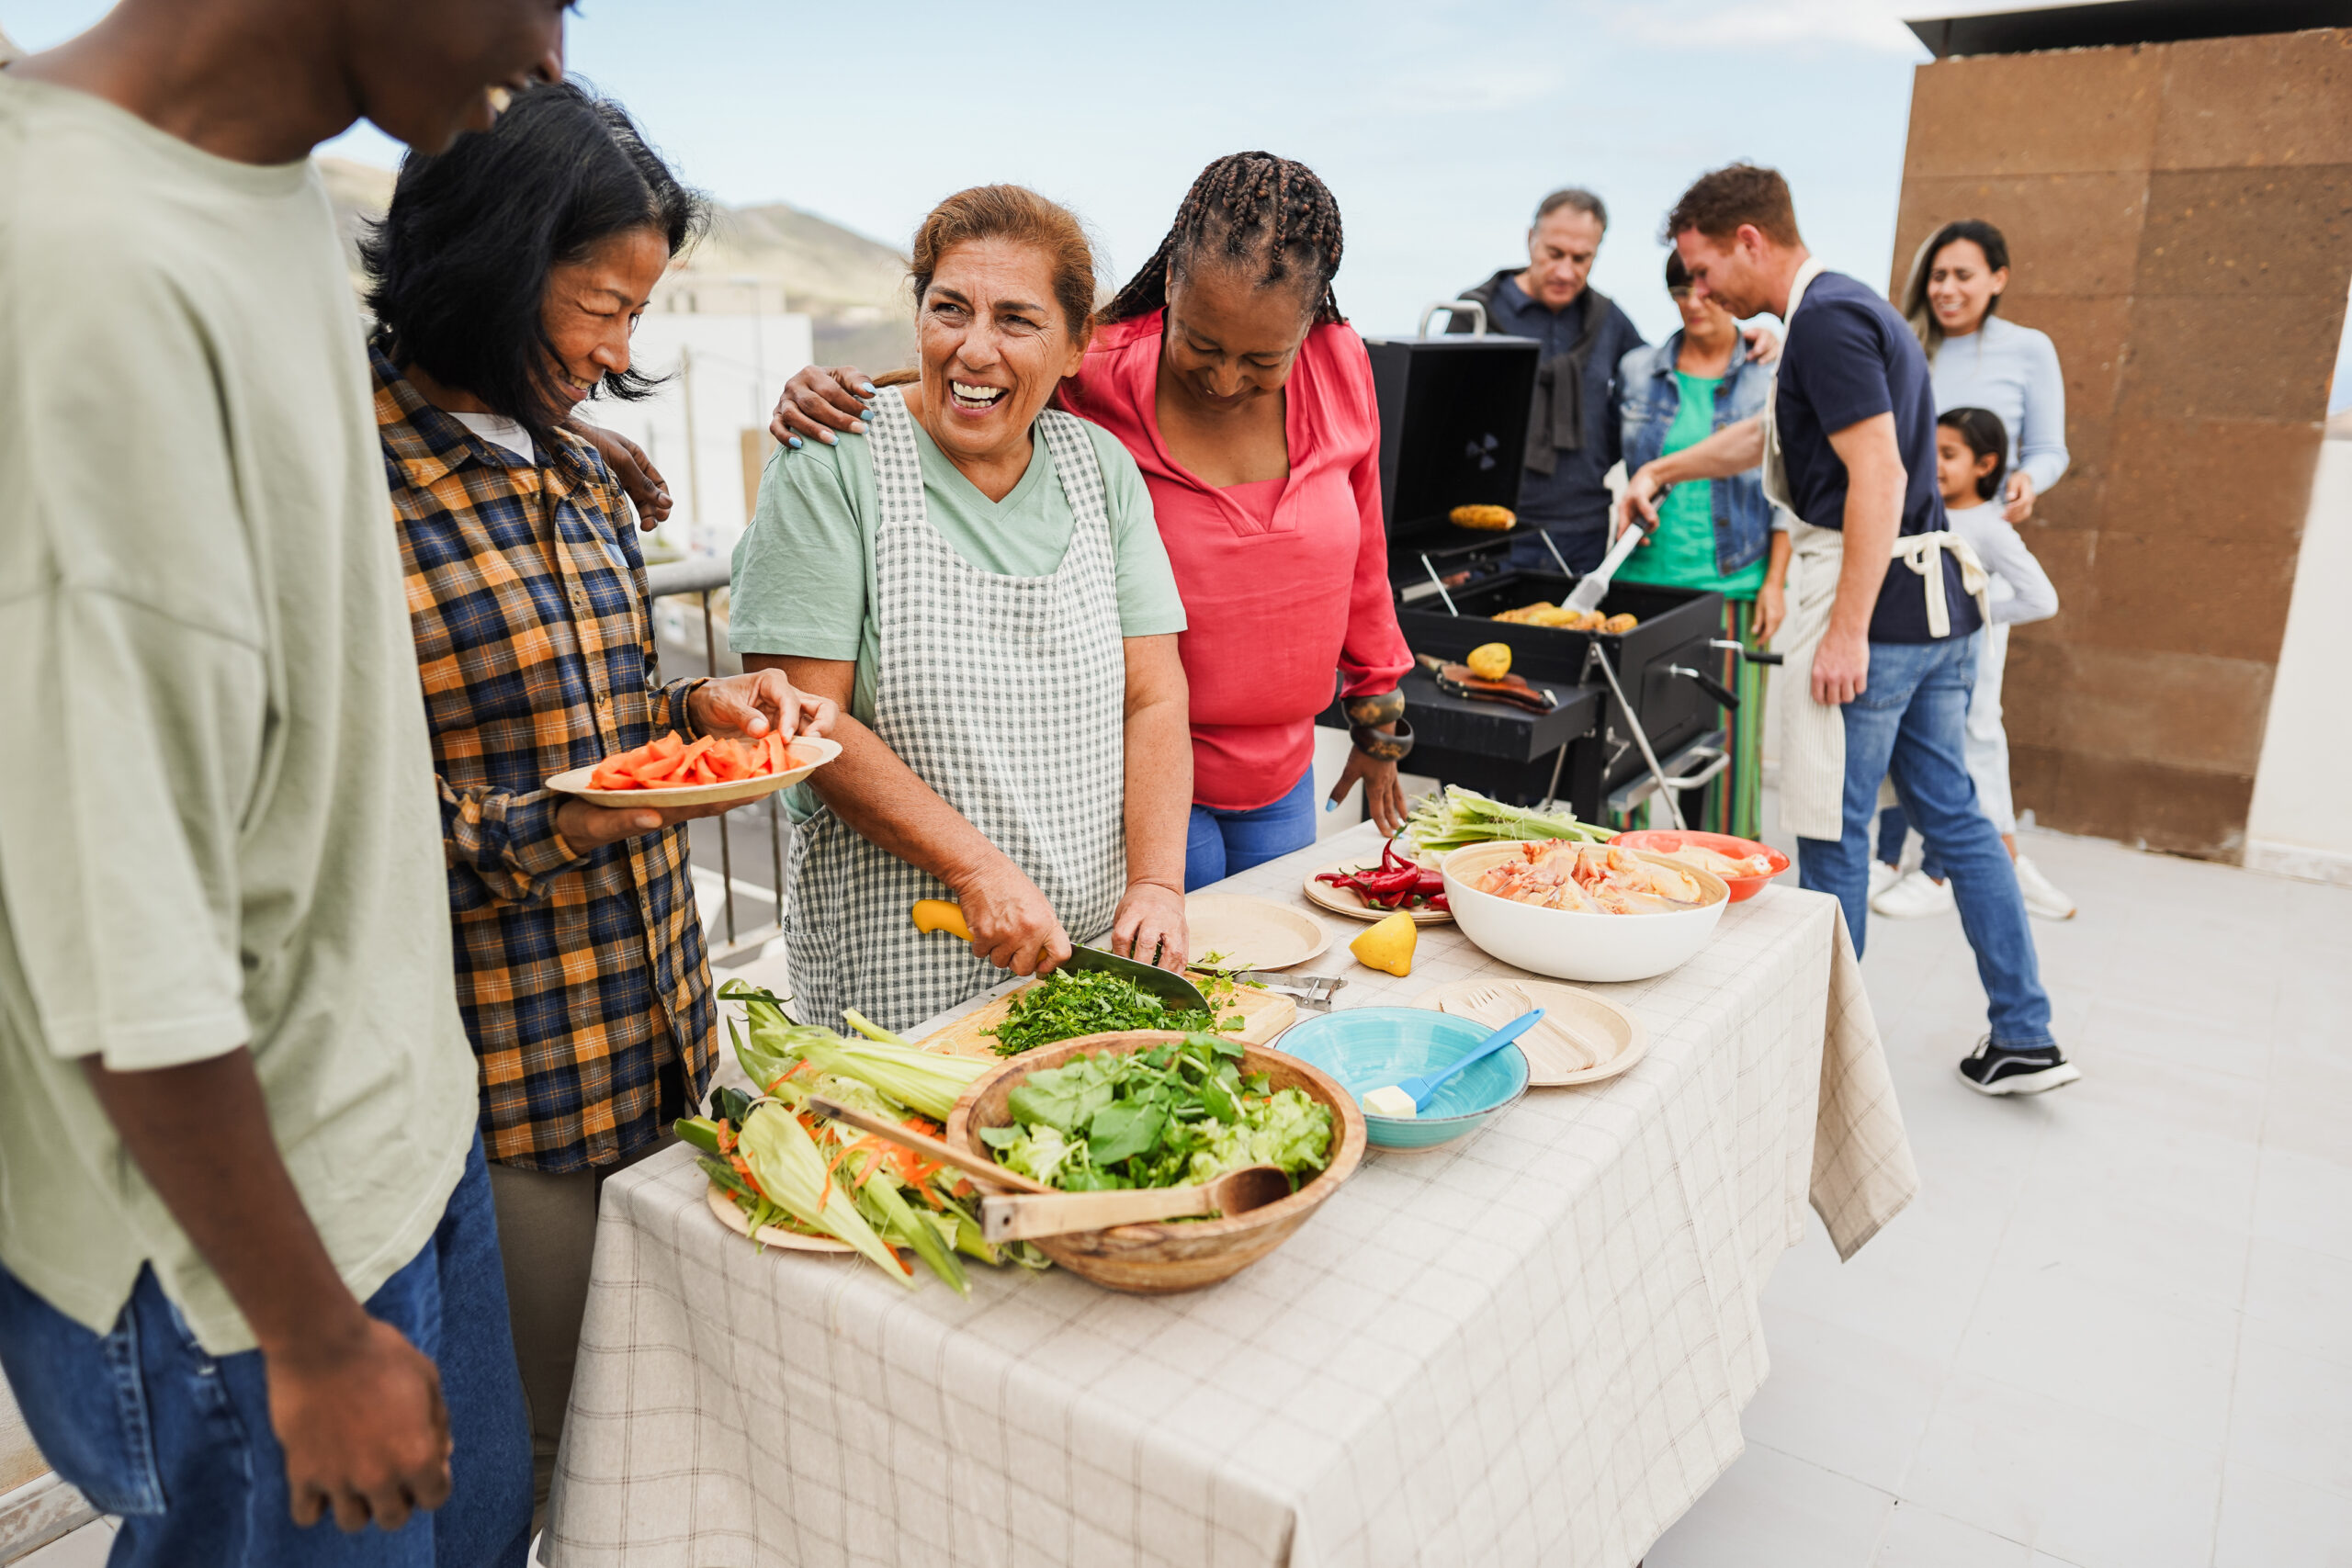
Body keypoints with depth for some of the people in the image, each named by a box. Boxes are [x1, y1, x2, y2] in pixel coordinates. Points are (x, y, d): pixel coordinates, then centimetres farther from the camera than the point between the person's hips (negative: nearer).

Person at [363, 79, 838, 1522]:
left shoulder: (573, 470, 11)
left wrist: (697, 711, 1)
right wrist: (551, 829, -24)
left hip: (655, 1030, 7)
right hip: (507, 1073, -7)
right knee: (525, 1443, 9)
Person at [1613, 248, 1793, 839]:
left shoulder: (1770, 376, 4)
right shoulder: (1638, 370, 10)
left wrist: (1775, 583, -2)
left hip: (1732, 586, -1)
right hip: (1644, 578, 2)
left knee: (1726, 736, 1)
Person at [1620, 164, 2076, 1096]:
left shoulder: (1827, 320, -13)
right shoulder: (1851, 307, 18)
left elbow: (1879, 475, -22)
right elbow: (1765, 436, 32)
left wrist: (1846, 630, -23)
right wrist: (1664, 470, 37)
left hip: (1872, 600, -10)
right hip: (1937, 601, 10)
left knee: (1833, 828, 1)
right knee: (1952, 814, 14)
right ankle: (2024, 1041, 20)